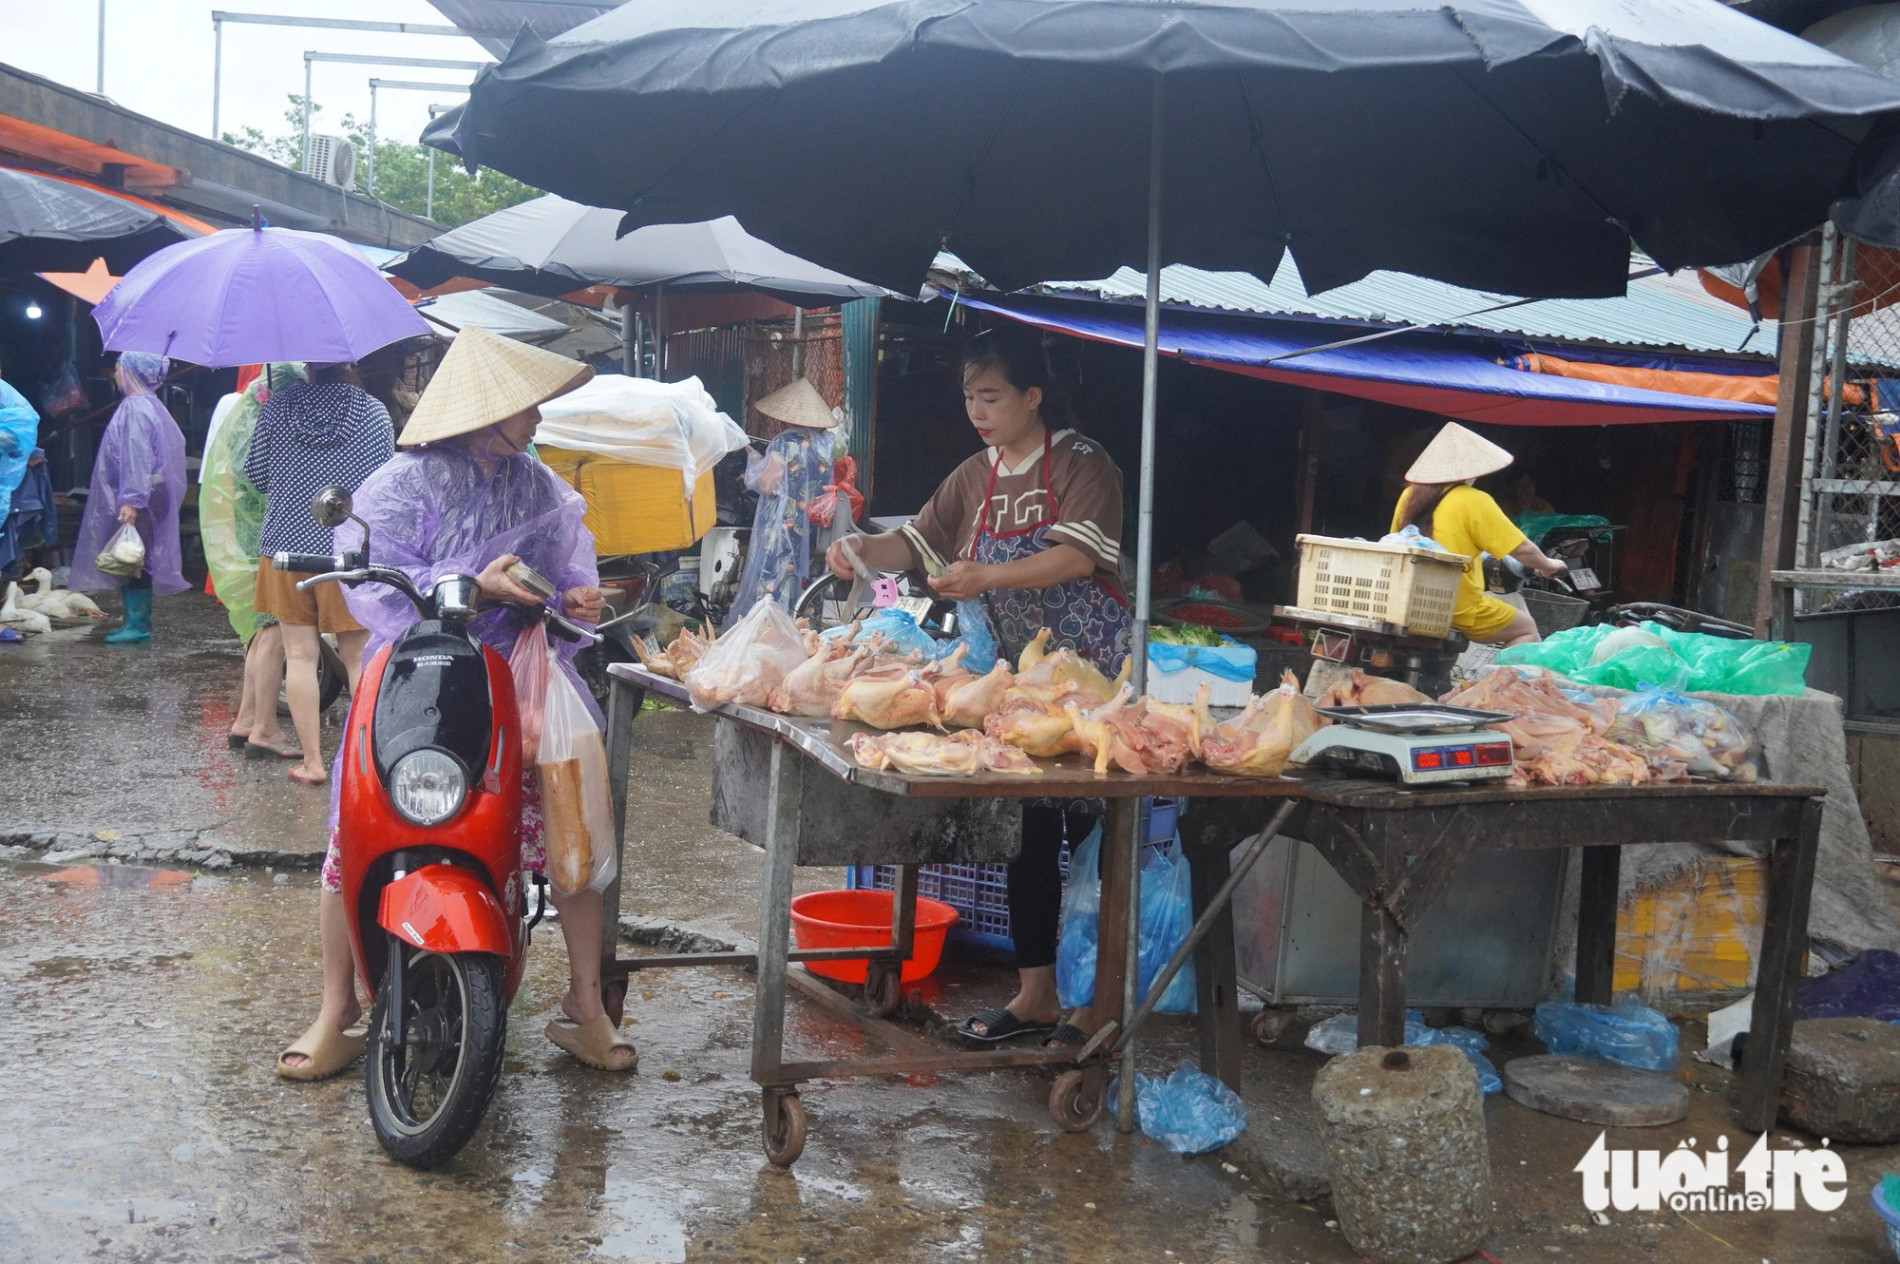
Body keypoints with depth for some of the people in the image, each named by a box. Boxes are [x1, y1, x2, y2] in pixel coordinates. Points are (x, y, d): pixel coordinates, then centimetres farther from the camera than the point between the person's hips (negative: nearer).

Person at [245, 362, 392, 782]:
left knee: (300, 655, 6)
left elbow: (253, 473, 7)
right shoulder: (374, 412, -4)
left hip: (286, 545, 1)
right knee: (358, 657, 7)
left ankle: (312, 760, 9)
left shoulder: (275, 408, -1)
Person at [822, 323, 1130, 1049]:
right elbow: (917, 543, 11)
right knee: (1025, 837, 10)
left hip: (1095, 678, -7)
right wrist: (863, 549, -9)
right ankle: (1034, 995, 20)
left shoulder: (1081, 464, -10)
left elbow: (1077, 557, -24)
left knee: (1094, 836, -2)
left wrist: (986, 576, -34)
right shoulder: (975, 478, 12)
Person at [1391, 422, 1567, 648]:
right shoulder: (1474, 502, -14)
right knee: (1527, 630, 16)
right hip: (1461, 611, -6)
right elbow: (1522, 549, -10)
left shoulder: (1410, 496, 1)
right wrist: (1548, 566, 11)